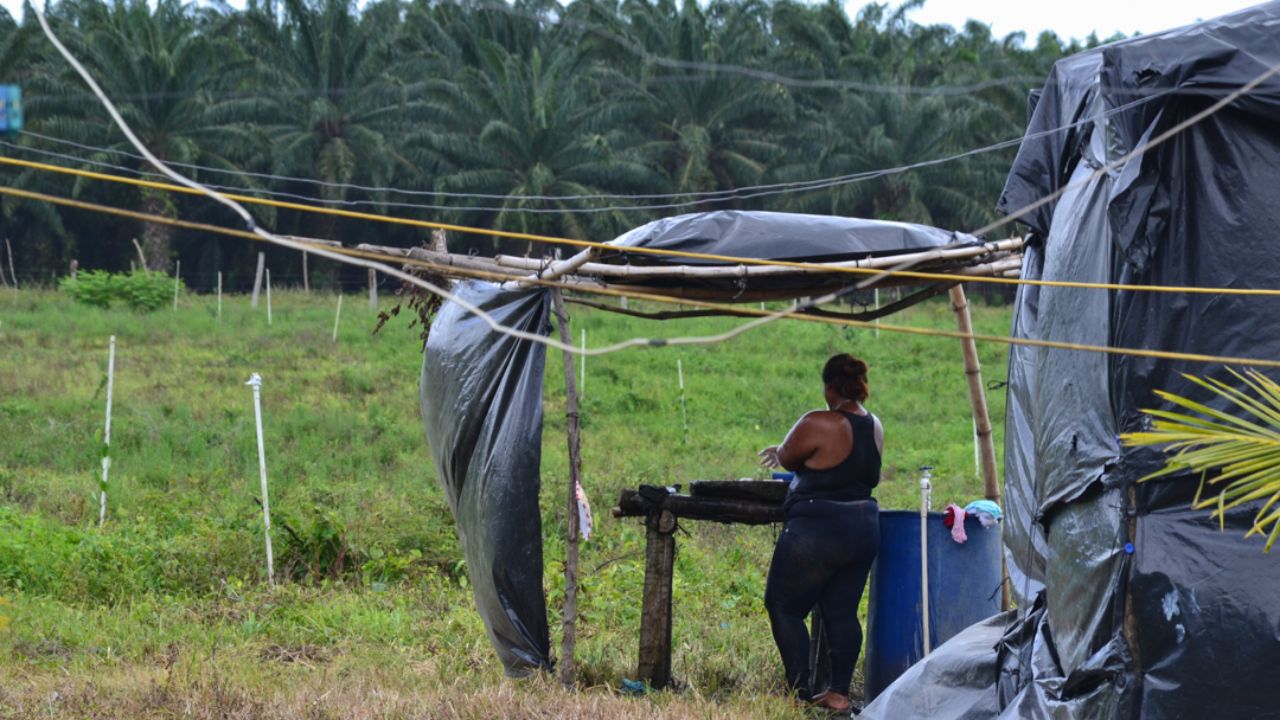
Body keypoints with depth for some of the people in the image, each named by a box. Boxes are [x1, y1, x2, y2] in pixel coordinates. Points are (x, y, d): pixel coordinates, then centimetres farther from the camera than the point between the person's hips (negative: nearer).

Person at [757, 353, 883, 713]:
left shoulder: (817, 424, -17)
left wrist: (778, 452, 22)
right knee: (842, 613, 12)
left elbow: (787, 458, -3)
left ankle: (799, 691, 0)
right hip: (864, 529, 7)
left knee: (783, 606, 5)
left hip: (818, 532, -7)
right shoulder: (874, 427, 7)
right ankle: (839, 693, 10)